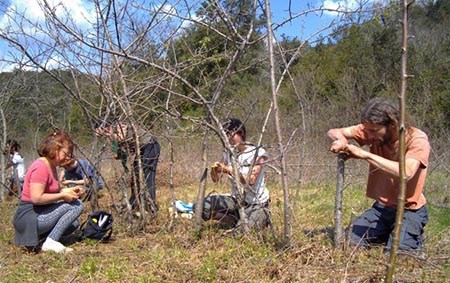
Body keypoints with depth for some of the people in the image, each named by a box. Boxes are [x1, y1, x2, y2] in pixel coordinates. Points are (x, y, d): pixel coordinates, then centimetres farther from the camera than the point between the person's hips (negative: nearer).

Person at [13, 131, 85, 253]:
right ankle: (51, 243, -15)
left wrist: (68, 191, 0)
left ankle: (35, 237, 11)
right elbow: (36, 198, -27)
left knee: (73, 224, 21)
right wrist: (63, 196, -19)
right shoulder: (40, 167, -20)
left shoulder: (51, 166, 11)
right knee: (76, 205, -15)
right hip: (29, 218, -10)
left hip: (39, 214, 10)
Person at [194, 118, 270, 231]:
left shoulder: (258, 153, -13)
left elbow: (250, 181, -23)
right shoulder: (228, 153, 4)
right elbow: (216, 179, 3)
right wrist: (214, 170, -19)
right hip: (236, 200, 5)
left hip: (256, 203, -5)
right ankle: (236, 221, 5)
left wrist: (229, 170, -32)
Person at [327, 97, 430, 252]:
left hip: (409, 211, -4)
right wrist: (341, 139, -27)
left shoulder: (417, 139, -19)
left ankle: (414, 238, 12)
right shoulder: (371, 130, -6)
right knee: (347, 243, -12)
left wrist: (366, 155, -35)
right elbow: (333, 132, -3)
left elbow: (406, 173, -37)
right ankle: (386, 234, 16)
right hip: (381, 207, 4)